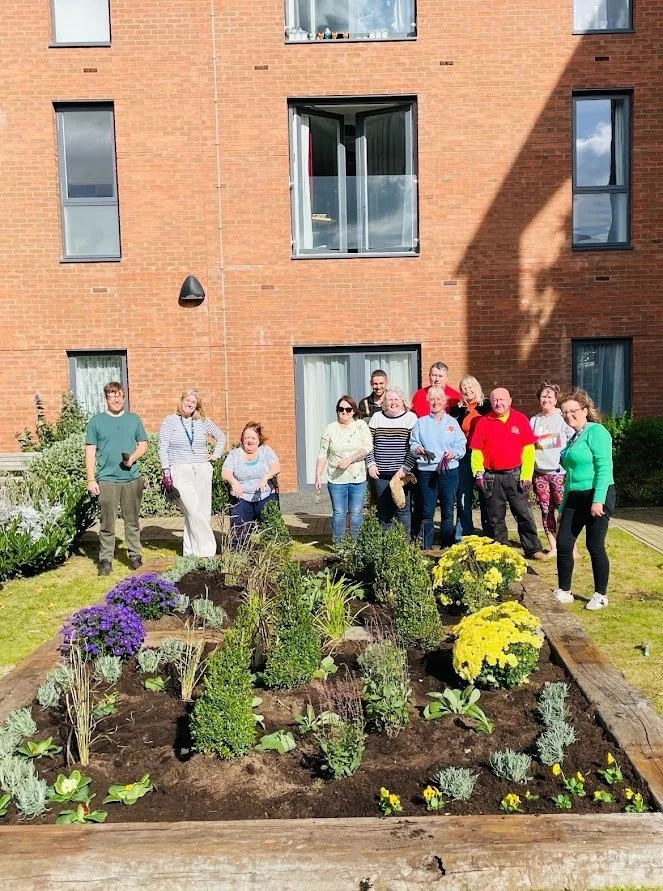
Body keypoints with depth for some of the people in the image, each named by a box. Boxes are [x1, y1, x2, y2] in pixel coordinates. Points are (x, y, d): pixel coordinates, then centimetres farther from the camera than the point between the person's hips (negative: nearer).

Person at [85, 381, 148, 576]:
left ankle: (135, 556, 19)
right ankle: (106, 560, 12)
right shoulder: (96, 421, 4)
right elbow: (90, 452, 3)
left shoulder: (134, 419, 10)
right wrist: (91, 480, -3)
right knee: (107, 523, 2)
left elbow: (143, 444, 14)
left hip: (132, 478, 2)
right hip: (107, 479, -2)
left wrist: (133, 457, -7)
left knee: (132, 521, 10)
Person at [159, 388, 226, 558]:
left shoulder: (203, 422, 11)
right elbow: (163, 448, -1)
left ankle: (190, 552, 11)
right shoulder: (169, 421, 3)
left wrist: (216, 455, 13)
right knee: (194, 513, -14)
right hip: (180, 472, -4)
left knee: (204, 513, 1)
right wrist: (166, 472, -8)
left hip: (203, 470, 4)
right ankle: (207, 552, -9)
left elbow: (221, 437, 25)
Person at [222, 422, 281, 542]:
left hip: (266, 497, 0)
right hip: (241, 499, 0)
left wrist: (265, 477, -26)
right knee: (238, 533, -11)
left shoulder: (266, 450, 9)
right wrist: (233, 481, -23)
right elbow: (225, 472, -1)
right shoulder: (235, 453, 10)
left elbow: (276, 467, -6)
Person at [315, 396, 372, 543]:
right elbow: (322, 455, 5)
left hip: (358, 479, 0)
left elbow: (368, 447, -8)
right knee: (338, 513, 2)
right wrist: (318, 477, 1)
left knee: (356, 513, 5)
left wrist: (350, 459, -18)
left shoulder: (361, 425, 3)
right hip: (336, 480, 0)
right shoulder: (330, 429, 4)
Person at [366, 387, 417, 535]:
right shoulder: (377, 417, 9)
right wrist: (371, 463, -1)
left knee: (402, 509, 2)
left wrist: (405, 468, -11)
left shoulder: (411, 418, 2)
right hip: (380, 474, 2)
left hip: (402, 474, -2)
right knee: (383, 510, 8)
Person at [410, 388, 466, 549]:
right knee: (427, 512, 2)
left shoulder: (452, 422, 9)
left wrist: (453, 453, -16)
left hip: (449, 471, 0)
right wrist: (417, 449, -14)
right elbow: (413, 444, 8)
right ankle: (426, 548, 9)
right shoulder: (421, 422, 11)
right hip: (426, 471, 0)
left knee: (448, 511, 4)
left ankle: (447, 547, 13)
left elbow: (461, 446, 4)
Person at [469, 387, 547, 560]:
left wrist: (526, 476, -7)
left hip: (515, 475, -1)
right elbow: (476, 451, 4)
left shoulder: (520, 419, 0)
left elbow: (528, 449, -2)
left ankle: (533, 550, 12)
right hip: (491, 478, 1)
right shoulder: (483, 422, 3)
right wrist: (478, 473, -6)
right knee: (496, 518, 9)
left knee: (524, 515, 3)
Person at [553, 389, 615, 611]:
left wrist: (598, 500, -22)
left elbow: (604, 467, -17)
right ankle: (564, 591, 19)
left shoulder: (595, 431, -10)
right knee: (563, 543, 5)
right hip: (574, 498, 8)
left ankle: (601, 596, 18)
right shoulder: (573, 438, 15)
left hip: (597, 496, -8)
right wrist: (563, 505, 21)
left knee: (595, 547, 2)